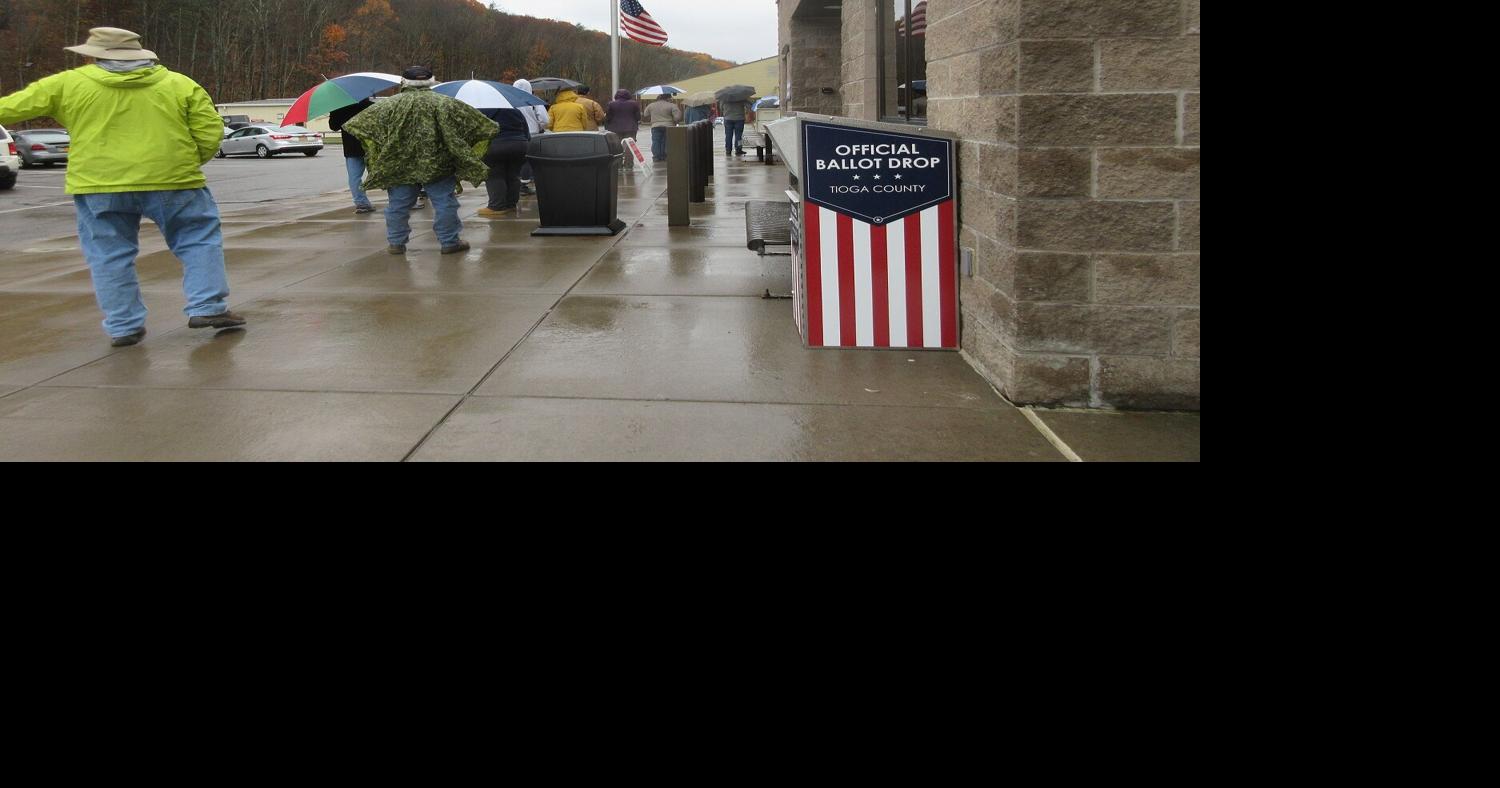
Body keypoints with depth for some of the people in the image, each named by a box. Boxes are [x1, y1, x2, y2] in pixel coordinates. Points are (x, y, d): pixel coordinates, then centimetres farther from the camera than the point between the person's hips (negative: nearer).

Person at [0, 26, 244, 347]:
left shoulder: (69, 84, 6)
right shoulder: (180, 85, 6)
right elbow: (210, 132, 3)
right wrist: (189, 164, 16)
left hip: (99, 186, 1)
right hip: (171, 180, 0)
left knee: (109, 257, 11)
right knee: (199, 241, 12)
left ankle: (123, 327, 11)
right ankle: (208, 307, 5)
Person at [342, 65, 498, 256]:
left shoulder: (389, 105, 1)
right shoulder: (446, 103, -4)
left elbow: (359, 124, 6)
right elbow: (478, 123, -1)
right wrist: (491, 128, 17)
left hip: (398, 168, 2)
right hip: (437, 166, -2)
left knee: (398, 205, 11)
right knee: (444, 203, 6)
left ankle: (396, 243, 15)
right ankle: (450, 241, 9)